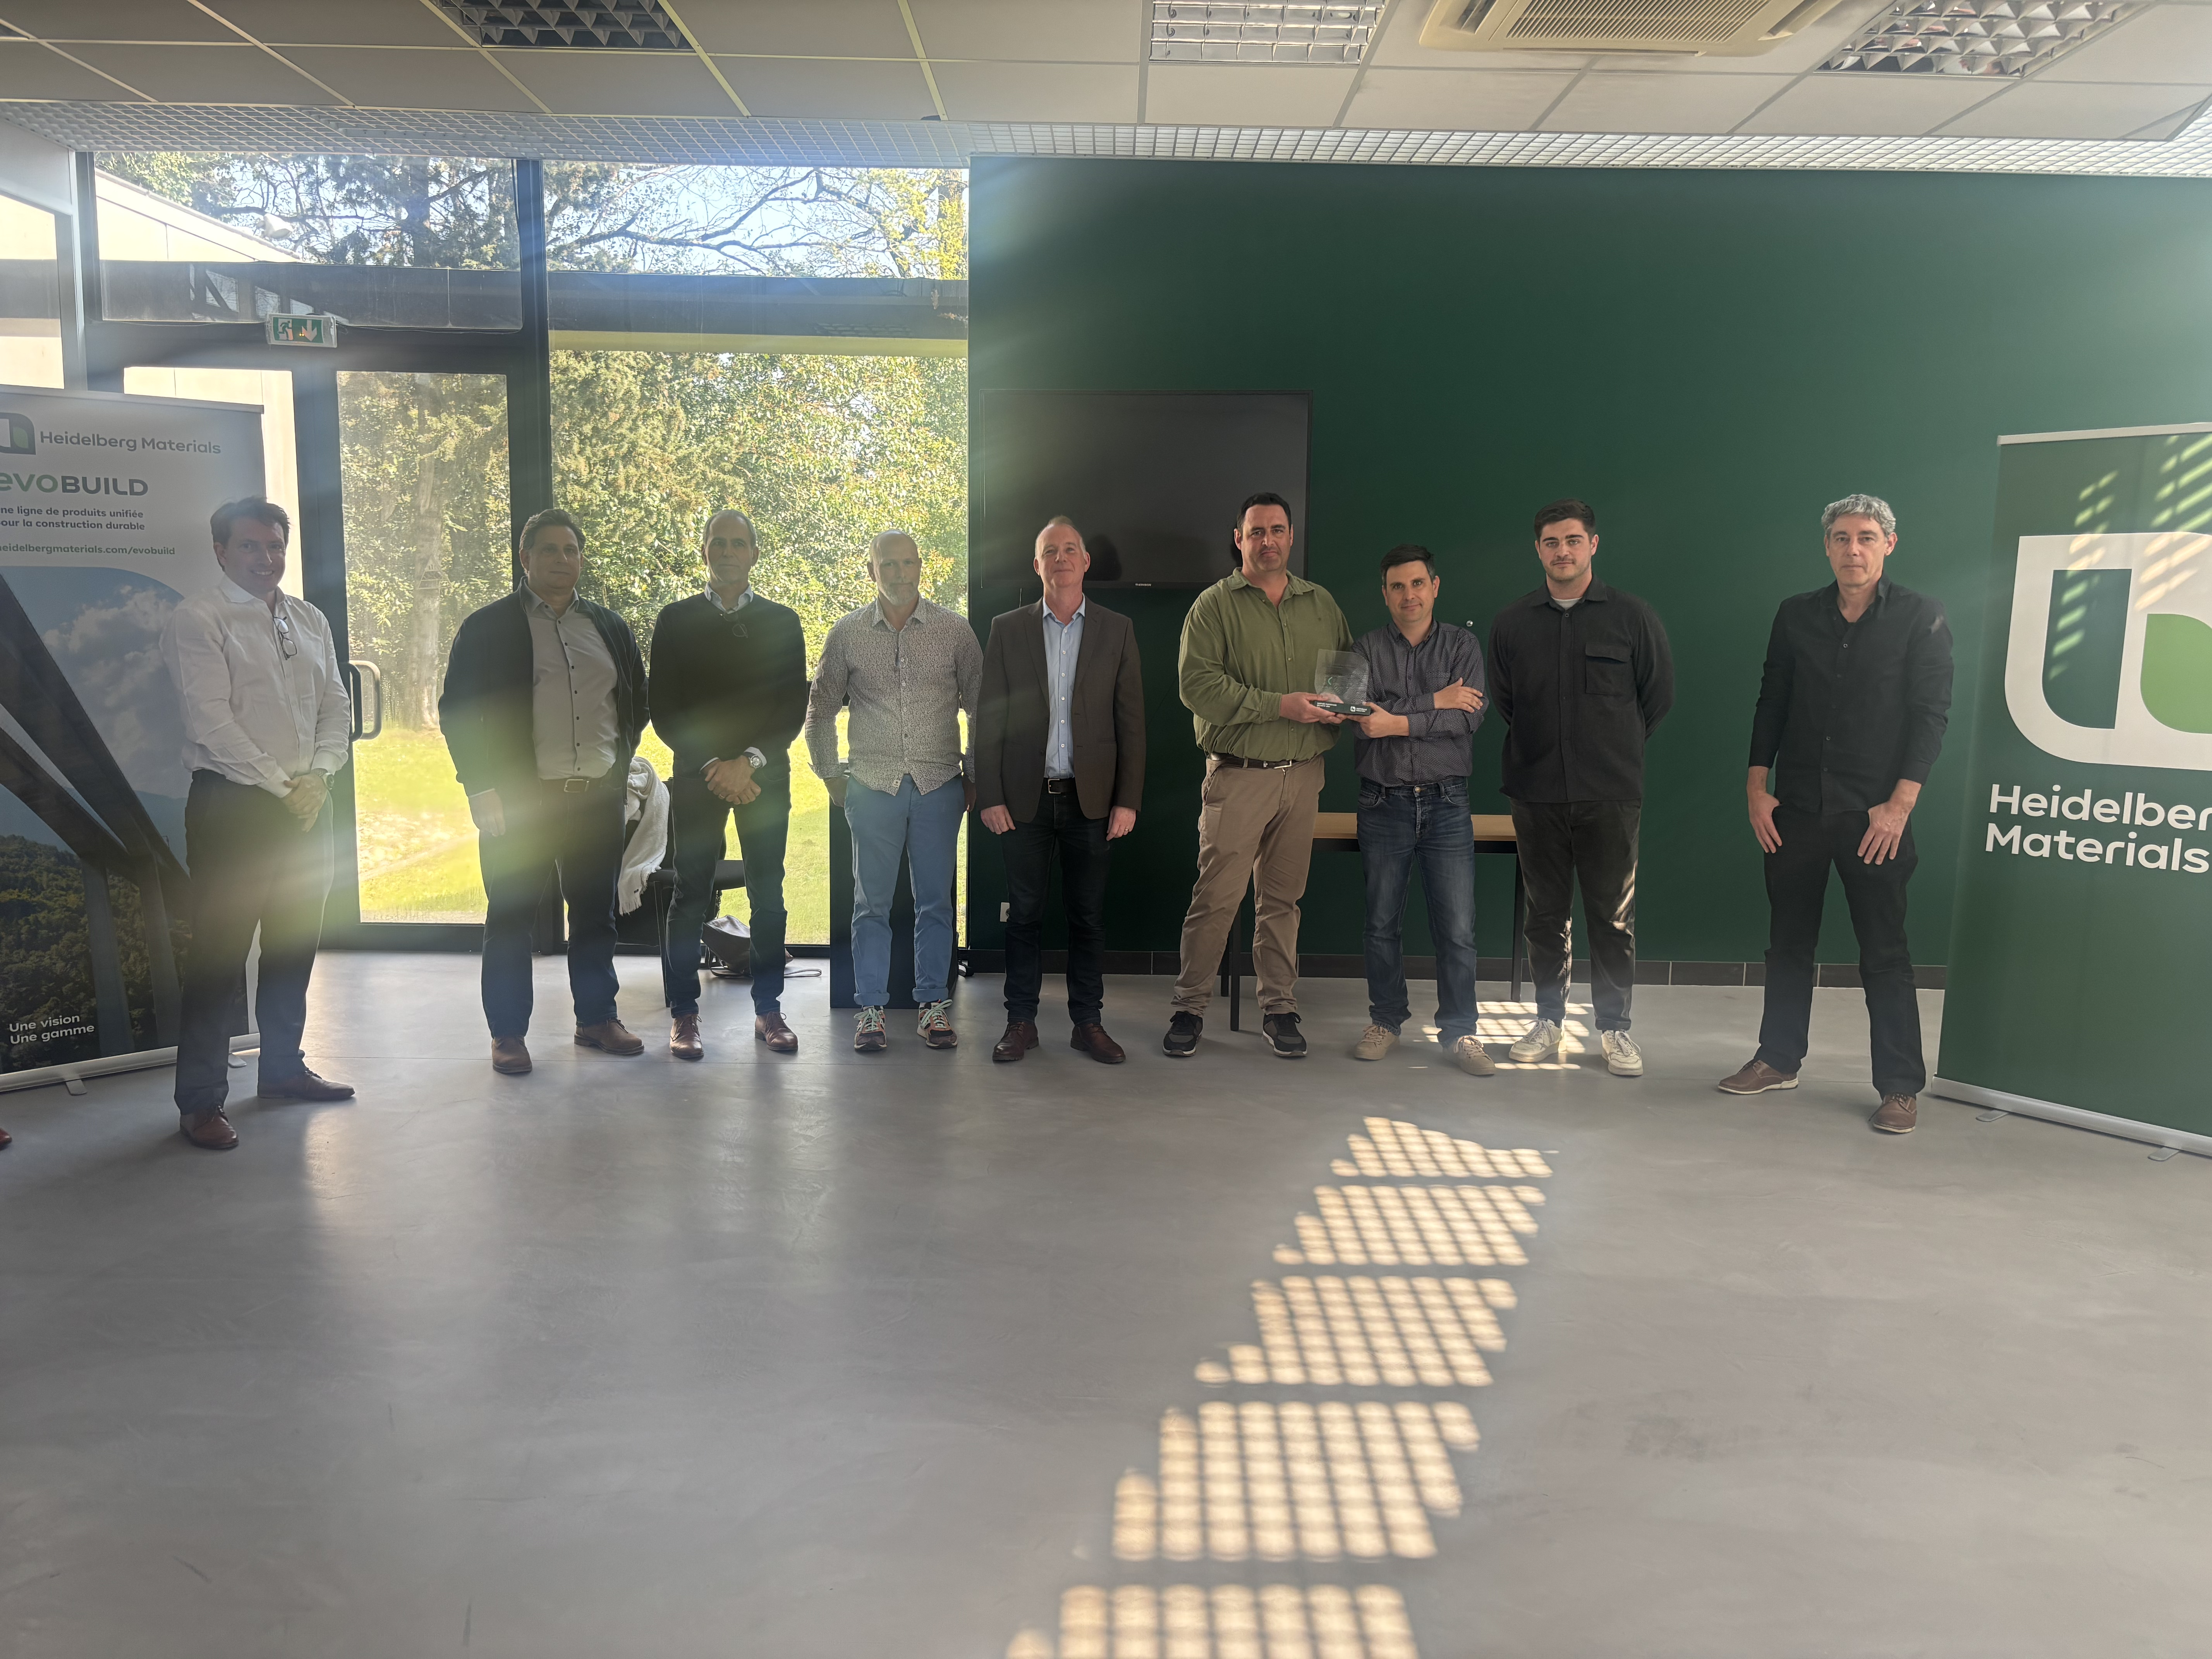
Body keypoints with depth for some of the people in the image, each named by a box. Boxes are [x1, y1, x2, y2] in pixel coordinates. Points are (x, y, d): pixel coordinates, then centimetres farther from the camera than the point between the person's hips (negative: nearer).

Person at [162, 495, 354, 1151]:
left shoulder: (310, 621, 14)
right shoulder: (198, 620, -6)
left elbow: (337, 708, 11)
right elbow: (211, 722, -13)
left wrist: (317, 778, -5)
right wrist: (280, 787, -13)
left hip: (306, 803, 6)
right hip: (232, 803, -6)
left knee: (296, 942, 14)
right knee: (220, 949, -4)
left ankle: (282, 1067, 29)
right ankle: (200, 1101, 4)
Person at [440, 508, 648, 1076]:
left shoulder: (609, 627, 14)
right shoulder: (487, 628, 1)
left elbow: (637, 700, 22)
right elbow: (457, 713, -2)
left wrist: (621, 762, 12)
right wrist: (483, 789, -9)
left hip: (599, 796, 4)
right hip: (519, 798, -4)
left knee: (597, 912, 10)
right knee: (510, 917, 2)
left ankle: (597, 1019, 23)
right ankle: (508, 1033, 13)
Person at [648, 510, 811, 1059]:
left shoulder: (782, 621, 9)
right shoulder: (676, 620, 7)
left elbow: (794, 706, 3)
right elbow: (662, 707, 2)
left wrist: (749, 761, -10)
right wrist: (713, 766, -9)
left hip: (765, 775, 1)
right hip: (697, 775, -1)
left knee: (768, 894, 2)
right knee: (691, 895, -1)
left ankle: (768, 1009, 11)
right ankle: (683, 1013, 6)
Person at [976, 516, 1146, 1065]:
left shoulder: (1116, 630, 6)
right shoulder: (1007, 629, 6)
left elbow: (1131, 720, 4)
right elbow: (988, 719, 3)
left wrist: (1128, 799, -2)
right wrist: (990, 796, -4)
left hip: (1090, 797, 0)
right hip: (1025, 797, 0)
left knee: (1088, 914, 5)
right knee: (1024, 913, 4)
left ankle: (1088, 1023, 15)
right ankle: (1021, 1022, 14)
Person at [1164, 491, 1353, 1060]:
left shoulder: (1321, 603, 14)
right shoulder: (1215, 605, -1)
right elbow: (1197, 684, -12)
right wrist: (1280, 705, -17)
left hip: (1303, 775, 4)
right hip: (1239, 774, -4)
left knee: (1283, 896, 10)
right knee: (1216, 896, -5)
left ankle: (1279, 1007, 19)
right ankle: (1190, 1007, 7)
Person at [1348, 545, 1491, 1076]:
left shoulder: (1462, 646, 6)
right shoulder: (1367, 649, 5)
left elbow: (1470, 716, -10)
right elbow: (1362, 716, -12)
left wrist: (1400, 722, -18)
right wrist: (1437, 702, -12)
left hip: (1446, 803, 0)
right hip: (1384, 804, 0)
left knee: (1457, 927, -2)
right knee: (1383, 922, 7)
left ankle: (1459, 1032, 9)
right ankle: (1386, 1022, 22)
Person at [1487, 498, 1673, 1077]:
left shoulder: (1632, 616, 1)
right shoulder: (1511, 623, 6)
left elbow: (1659, 694, 10)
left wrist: (1617, 747, 14)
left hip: (1611, 794, -2)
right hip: (1537, 794, 2)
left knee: (1614, 915, 3)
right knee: (1546, 913, 8)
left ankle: (1614, 1027, 14)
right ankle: (1548, 1020, 19)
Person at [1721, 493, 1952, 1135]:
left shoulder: (1920, 618, -2)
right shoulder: (1797, 615, 8)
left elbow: (1931, 714, -6)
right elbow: (1771, 704, 10)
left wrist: (1900, 803, -13)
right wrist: (1757, 786, 2)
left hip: (1874, 816, -3)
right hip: (1797, 810, 4)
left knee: (1884, 954, -1)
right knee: (1788, 941, 11)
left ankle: (1900, 1087, 7)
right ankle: (1778, 1060, 23)